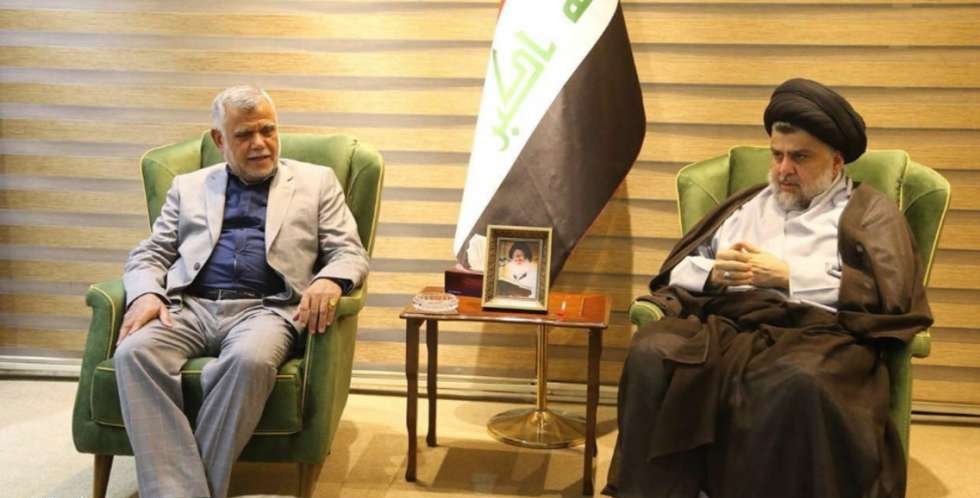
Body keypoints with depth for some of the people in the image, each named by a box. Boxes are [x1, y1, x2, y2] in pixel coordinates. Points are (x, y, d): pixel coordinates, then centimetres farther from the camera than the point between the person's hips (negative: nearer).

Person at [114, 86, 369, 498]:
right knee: (134, 352, -30)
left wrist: (329, 280, -18)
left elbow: (350, 253, 8)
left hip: (265, 308, -2)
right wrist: (145, 294, -7)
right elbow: (149, 254, 18)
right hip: (189, 306, 3)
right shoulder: (189, 186, 23)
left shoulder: (316, 181, 16)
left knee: (250, 360, -37)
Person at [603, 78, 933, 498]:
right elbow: (675, 271, 23)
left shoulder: (870, 212, 17)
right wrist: (714, 272, -1)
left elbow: (889, 293, -1)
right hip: (726, 324, 4)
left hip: (815, 332, -3)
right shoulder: (747, 205, 29)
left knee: (795, 384, -40)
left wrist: (787, 275, -6)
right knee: (650, 355, -29)